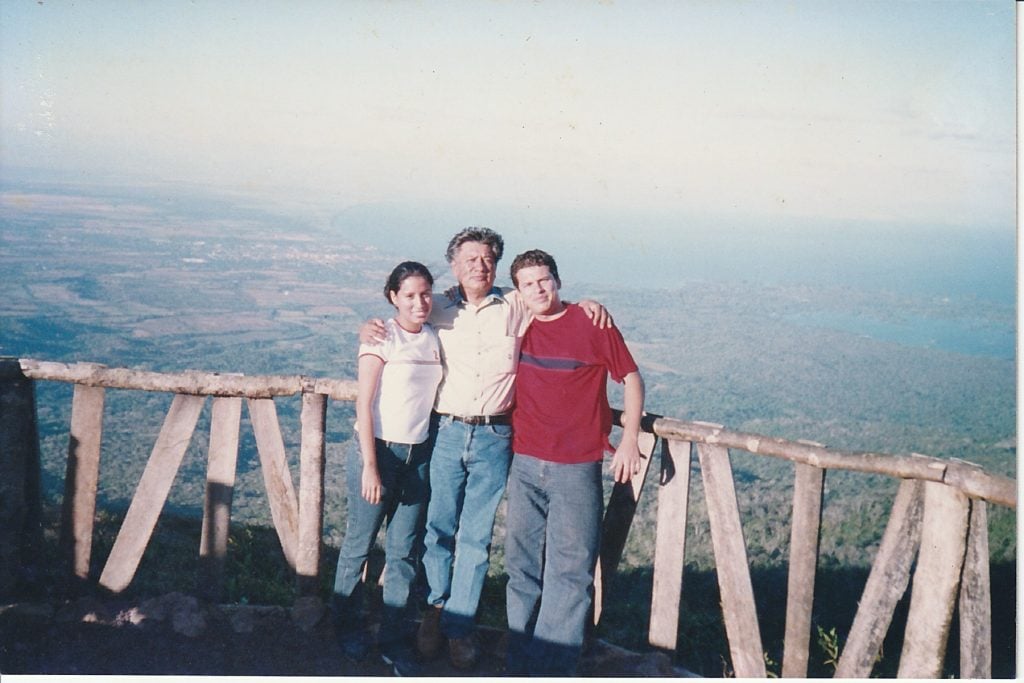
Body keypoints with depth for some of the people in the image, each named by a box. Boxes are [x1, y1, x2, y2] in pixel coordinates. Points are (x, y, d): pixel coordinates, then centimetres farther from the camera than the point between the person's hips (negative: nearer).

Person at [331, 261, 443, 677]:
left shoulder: (434, 339, 6)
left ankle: (394, 640, 19)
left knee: (404, 551, 8)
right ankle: (349, 627, 29)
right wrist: (370, 466, -14)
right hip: (379, 450, -4)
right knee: (360, 544, 9)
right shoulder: (382, 338, -9)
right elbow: (364, 403, -11)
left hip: (418, 454, 4)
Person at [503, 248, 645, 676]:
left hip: (576, 468, -4)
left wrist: (629, 441, -6)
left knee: (570, 572, -1)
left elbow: (631, 378, 1)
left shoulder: (591, 323, -4)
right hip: (525, 464, 4)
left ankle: (554, 668, 9)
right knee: (521, 567, 10)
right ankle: (520, 664, 23)